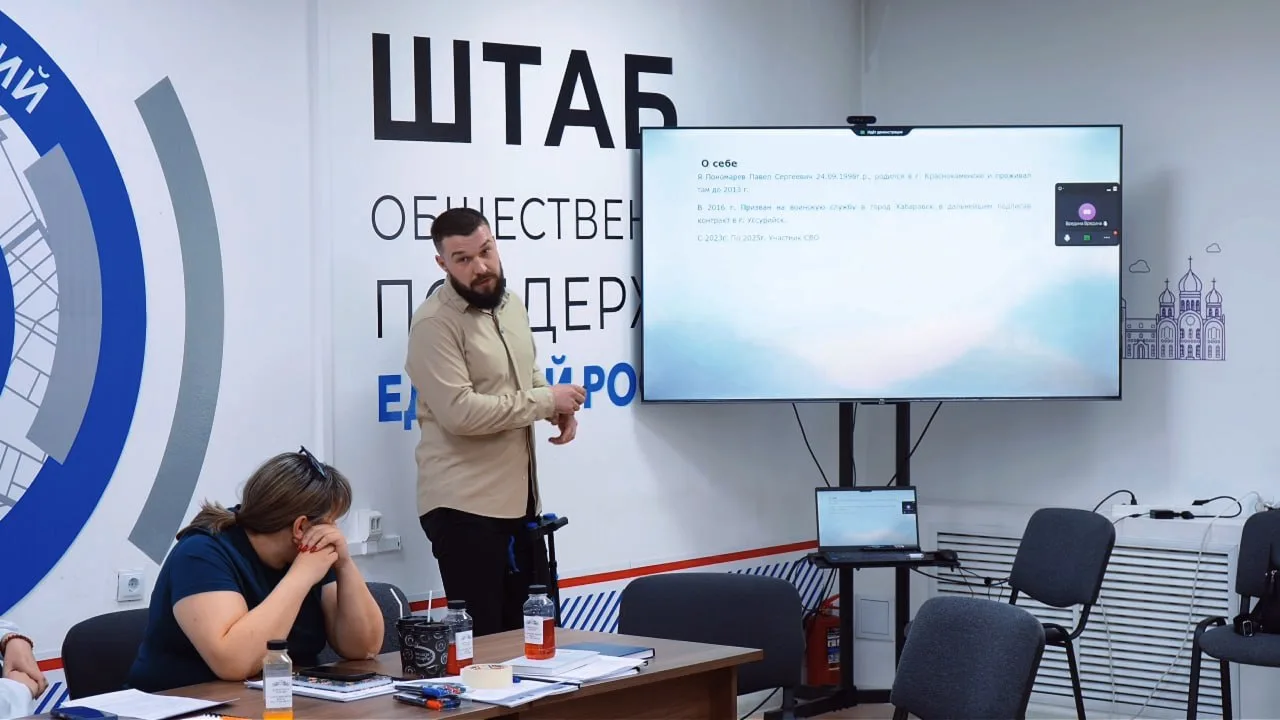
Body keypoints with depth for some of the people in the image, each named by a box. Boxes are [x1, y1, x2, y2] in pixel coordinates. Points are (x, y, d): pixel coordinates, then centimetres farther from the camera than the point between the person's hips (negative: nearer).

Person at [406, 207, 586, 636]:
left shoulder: (512, 305, 10)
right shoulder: (435, 324, -16)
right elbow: (460, 412, -26)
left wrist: (558, 407, 3)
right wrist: (545, 402, -17)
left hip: (520, 498, 8)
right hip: (464, 504, -8)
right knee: (480, 641, -3)